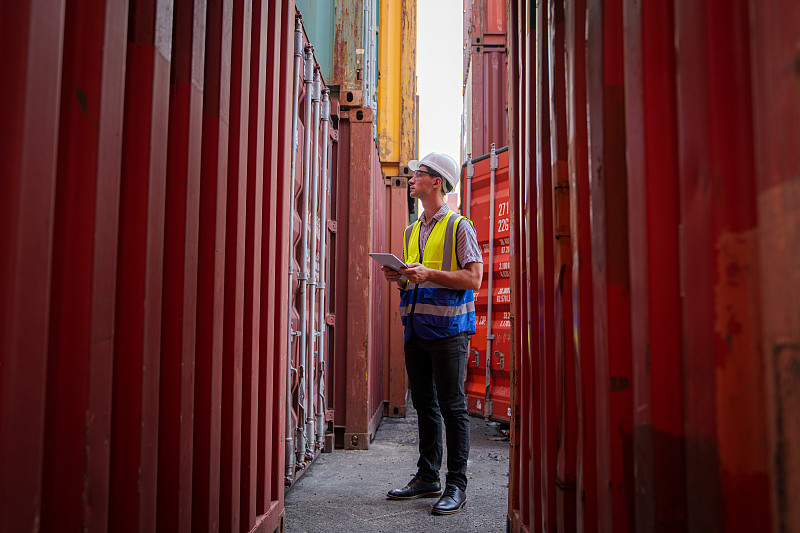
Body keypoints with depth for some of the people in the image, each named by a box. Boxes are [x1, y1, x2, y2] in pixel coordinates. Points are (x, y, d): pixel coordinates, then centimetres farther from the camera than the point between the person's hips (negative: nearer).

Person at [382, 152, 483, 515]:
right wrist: (400, 278, 3)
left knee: (452, 407, -3)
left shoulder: (459, 226, -3)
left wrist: (429, 274, -20)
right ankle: (428, 478, 21)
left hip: (448, 328, -7)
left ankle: (456, 485, 4)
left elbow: (474, 279, -11)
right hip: (416, 328, 7)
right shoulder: (411, 231, 19)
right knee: (424, 405, 12)